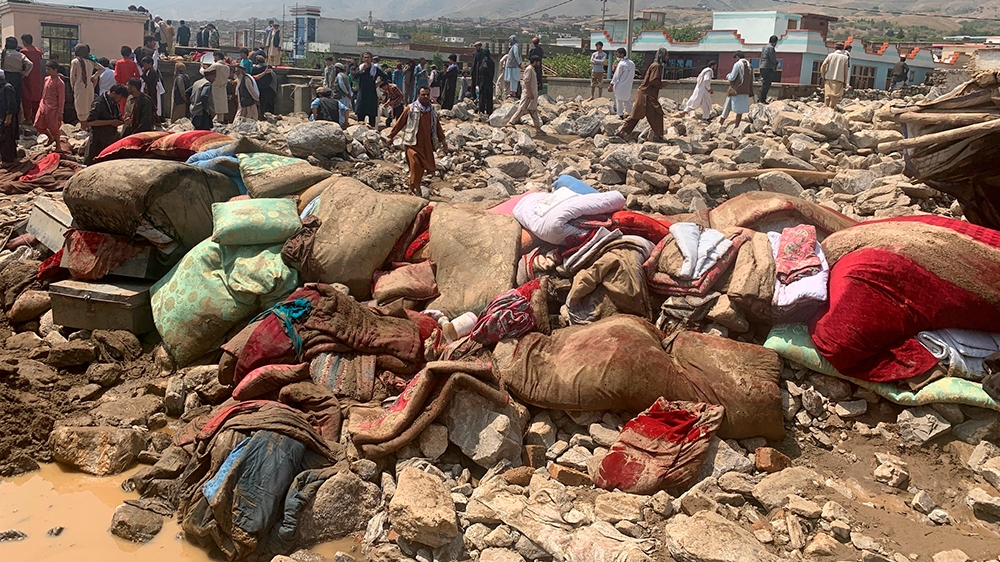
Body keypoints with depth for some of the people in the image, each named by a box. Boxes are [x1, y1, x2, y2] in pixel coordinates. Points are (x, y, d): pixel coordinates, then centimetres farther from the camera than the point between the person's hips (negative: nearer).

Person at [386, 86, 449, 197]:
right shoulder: (410, 109, -6)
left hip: (427, 145, 5)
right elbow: (400, 123, -1)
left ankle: (416, 187, 22)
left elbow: (437, 126, 17)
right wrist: (391, 136, 2)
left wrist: (442, 139, 15)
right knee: (415, 166, -11)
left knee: (421, 168, 8)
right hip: (413, 143, -5)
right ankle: (413, 189, -1)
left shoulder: (432, 110, 9)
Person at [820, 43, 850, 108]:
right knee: (835, 97, 1)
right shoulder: (845, 58, 3)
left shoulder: (830, 55, 4)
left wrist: (823, 76, 5)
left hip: (829, 79, 1)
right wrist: (845, 82, 6)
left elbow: (823, 66, -4)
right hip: (839, 79, -1)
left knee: (827, 95, 6)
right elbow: (846, 71, 1)